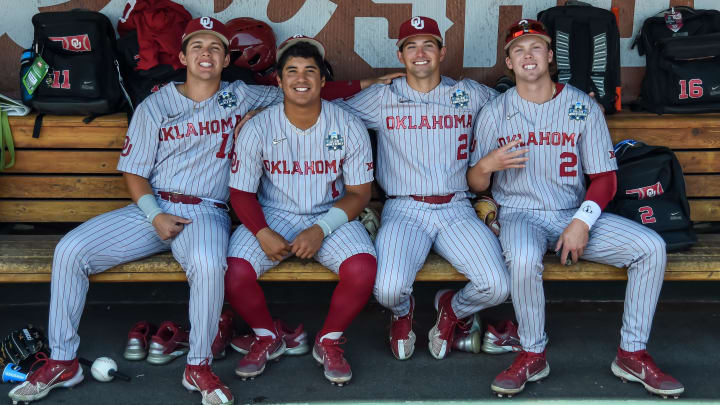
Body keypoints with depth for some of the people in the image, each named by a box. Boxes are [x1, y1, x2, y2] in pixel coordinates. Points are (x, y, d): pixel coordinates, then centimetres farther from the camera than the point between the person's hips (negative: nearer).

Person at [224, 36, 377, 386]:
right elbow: (242, 192, -1)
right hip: (273, 215, 1)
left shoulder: (349, 128, -6)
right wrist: (263, 233, -19)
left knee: (362, 268, -29)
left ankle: (329, 341, 1)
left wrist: (320, 229, -18)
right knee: (234, 273, -25)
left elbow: (359, 193, -3)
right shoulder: (257, 129, -6)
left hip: (331, 215, 0)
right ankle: (267, 338, 8)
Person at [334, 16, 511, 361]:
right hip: (404, 210, -1)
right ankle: (402, 311, 15)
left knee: (497, 287, -22)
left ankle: (453, 309, 18)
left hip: (456, 209, 2)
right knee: (388, 289, -29)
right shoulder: (381, 99, 9)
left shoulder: (470, 94, 13)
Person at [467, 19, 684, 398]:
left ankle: (632, 354, -5)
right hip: (520, 214, -2)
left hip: (575, 214, 3)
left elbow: (605, 176, 2)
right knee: (524, 259, -37)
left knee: (651, 246, -18)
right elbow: (475, 184, 4)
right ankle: (532, 356, -13)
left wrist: (582, 222, -15)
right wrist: (485, 166, -21)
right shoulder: (494, 112, 3)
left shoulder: (583, 107, 4)